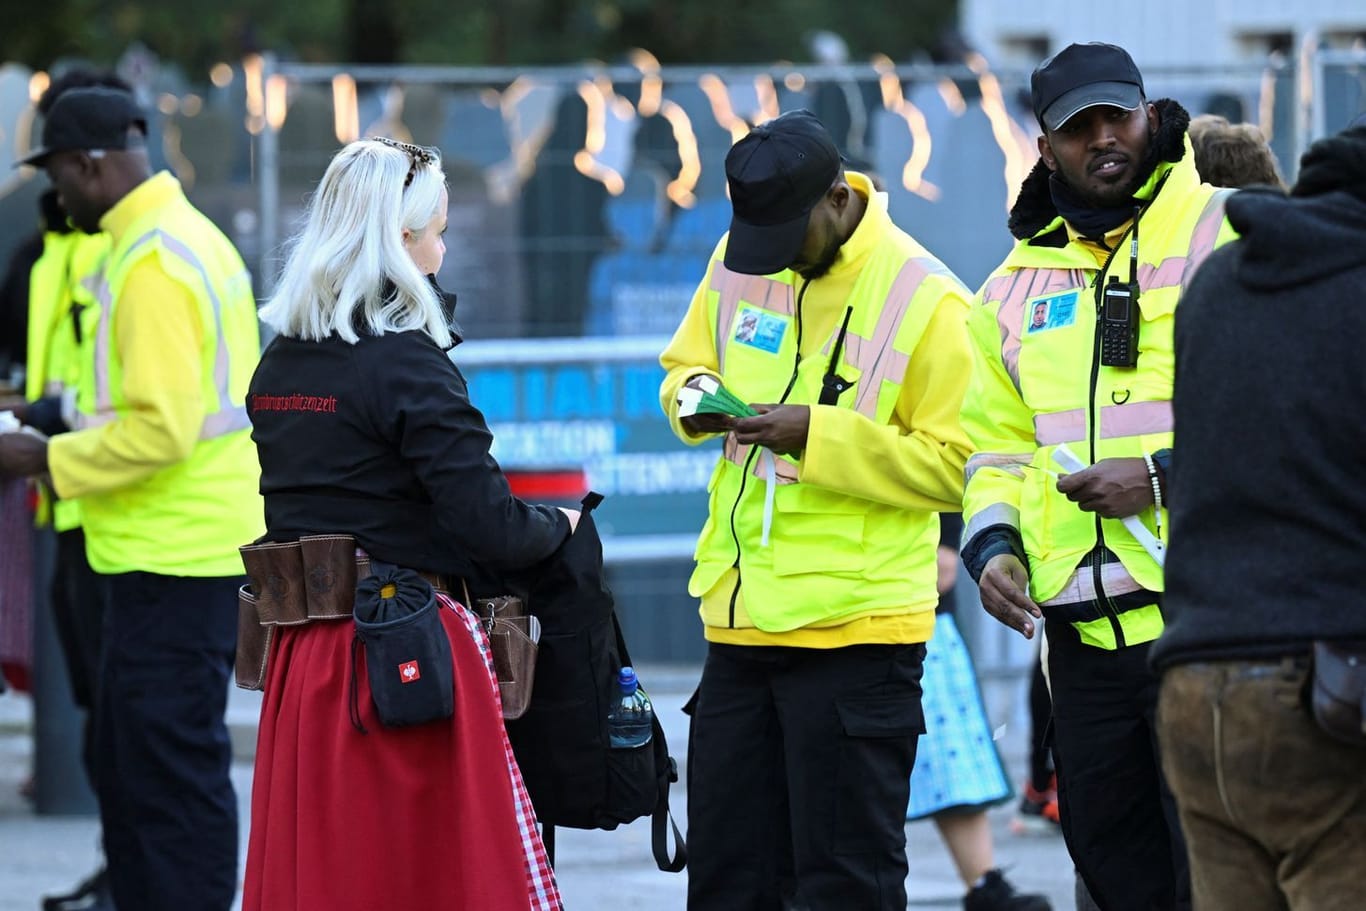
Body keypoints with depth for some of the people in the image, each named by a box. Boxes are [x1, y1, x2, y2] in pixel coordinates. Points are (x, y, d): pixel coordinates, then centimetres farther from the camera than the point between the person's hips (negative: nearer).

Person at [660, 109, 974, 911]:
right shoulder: (737, 264, 5)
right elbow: (687, 364, 20)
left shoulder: (922, 297, -12)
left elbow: (955, 465, -13)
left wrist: (819, 434, -21)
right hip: (740, 619, 6)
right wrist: (696, 397, -4)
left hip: (855, 629, -6)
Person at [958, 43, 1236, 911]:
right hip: (1084, 634, 6)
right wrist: (993, 543, 5)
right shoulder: (1019, 283, 16)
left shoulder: (1227, 236, -3)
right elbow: (1000, 443, 25)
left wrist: (1168, 476, -17)